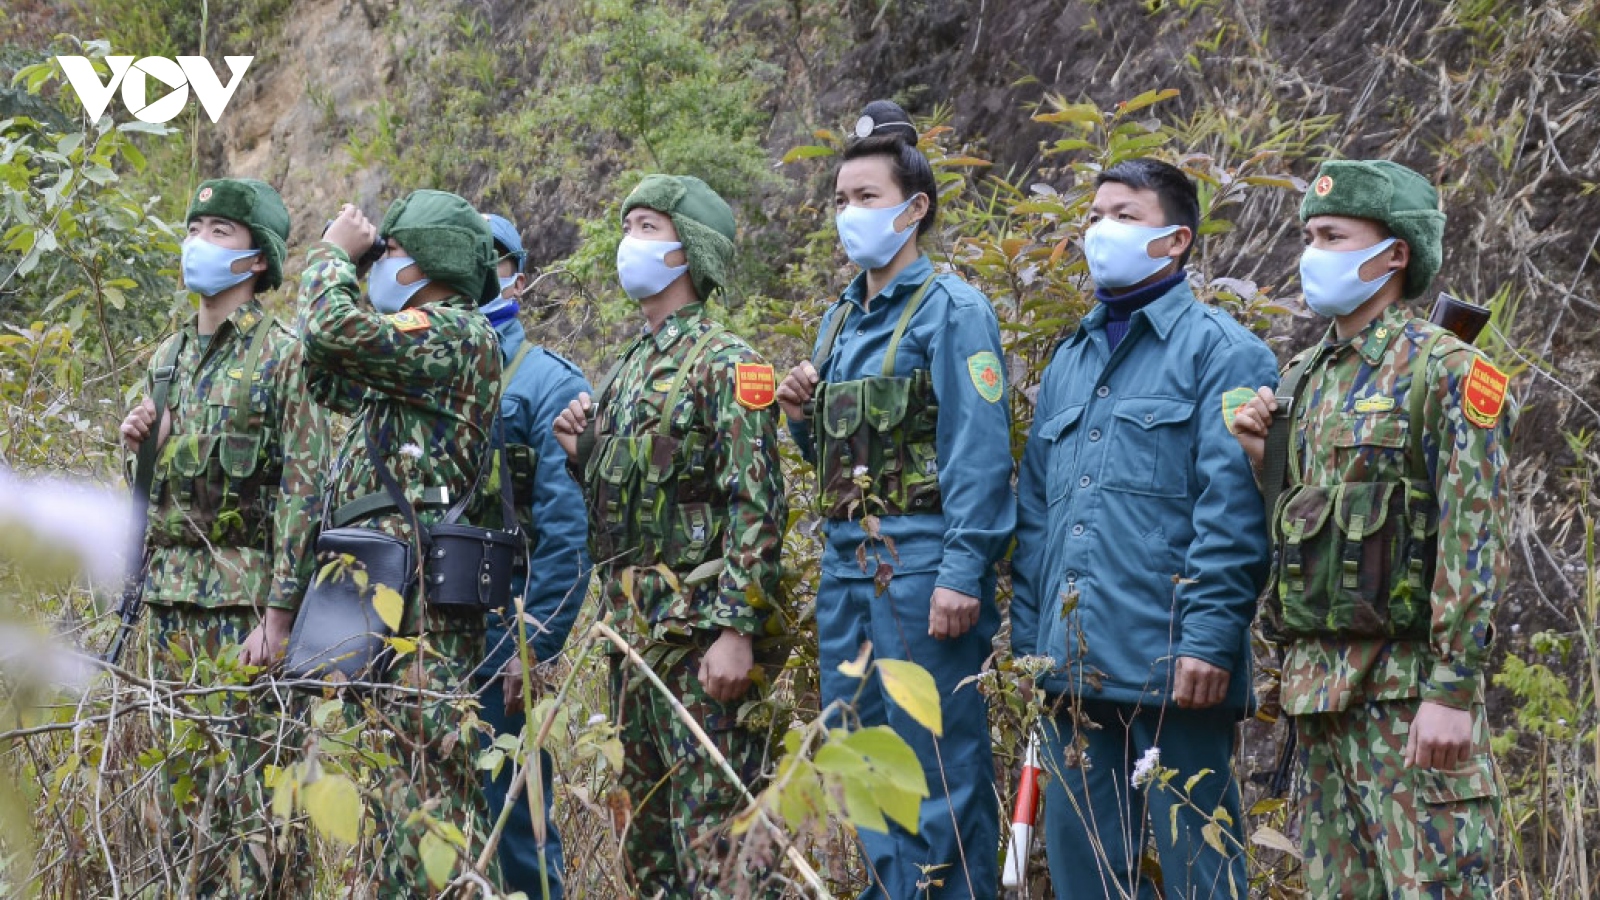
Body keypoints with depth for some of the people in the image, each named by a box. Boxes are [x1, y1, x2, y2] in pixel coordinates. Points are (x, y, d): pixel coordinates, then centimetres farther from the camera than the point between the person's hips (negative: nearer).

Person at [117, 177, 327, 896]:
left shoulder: (284, 357, -5)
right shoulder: (168, 358, 16)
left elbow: (304, 492, -11)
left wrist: (280, 613, -17)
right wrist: (138, 441, 2)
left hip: (246, 594, -7)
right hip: (171, 593, 7)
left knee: (249, 776, -8)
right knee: (185, 776, 9)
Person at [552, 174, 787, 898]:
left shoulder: (725, 362, -9)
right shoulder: (625, 370, 17)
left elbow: (756, 506, -16)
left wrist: (737, 630, -23)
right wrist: (583, 453, 4)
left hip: (700, 631, -9)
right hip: (633, 627, 9)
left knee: (714, 828, -11)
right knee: (650, 823, 12)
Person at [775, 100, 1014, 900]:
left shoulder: (952, 311, -8)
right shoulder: (841, 321, 17)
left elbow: (980, 454, -15)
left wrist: (961, 576, -22)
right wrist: (802, 414, 4)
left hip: (920, 563, -8)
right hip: (845, 562, 8)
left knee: (939, 763, -5)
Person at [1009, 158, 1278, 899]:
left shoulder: (1218, 351, -4)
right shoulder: (1070, 360, 19)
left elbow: (1232, 512, -12)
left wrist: (1209, 638, -18)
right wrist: (1027, 637, 14)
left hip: (1168, 665, -7)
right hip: (1074, 665, 7)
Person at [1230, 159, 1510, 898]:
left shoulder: (1447, 372, -7)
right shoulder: (1303, 380, 16)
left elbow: (1475, 540, -14)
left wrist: (1455, 691, -21)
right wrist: (1265, 463, 4)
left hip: (1408, 685, -8)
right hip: (1316, 683, 8)